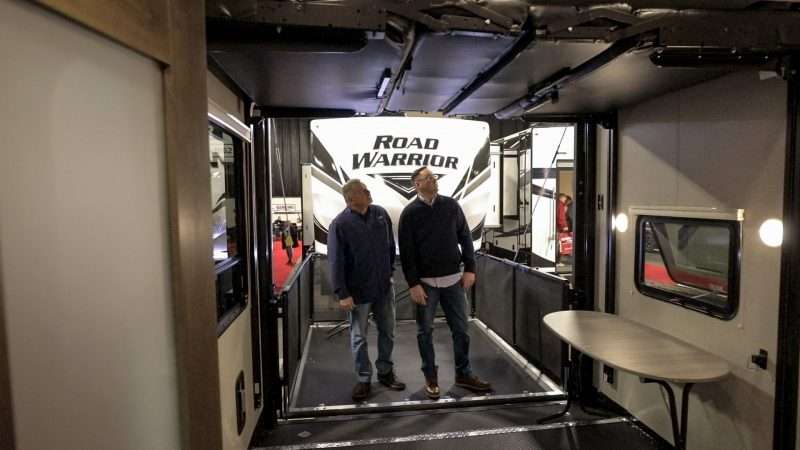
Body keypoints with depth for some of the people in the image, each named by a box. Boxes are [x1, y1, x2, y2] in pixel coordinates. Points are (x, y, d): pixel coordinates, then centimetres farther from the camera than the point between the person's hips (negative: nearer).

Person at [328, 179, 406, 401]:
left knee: (387, 333, 15)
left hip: (384, 287, 4)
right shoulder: (340, 224, -14)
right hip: (358, 291, -4)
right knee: (358, 338, 9)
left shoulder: (380, 214, -1)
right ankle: (363, 378, 26)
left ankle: (386, 371, 34)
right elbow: (336, 262, -14)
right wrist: (342, 293, -16)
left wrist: (390, 271, 13)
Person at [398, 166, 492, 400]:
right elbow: (406, 252, -7)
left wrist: (470, 268, 0)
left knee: (460, 329, 9)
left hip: (453, 279, 3)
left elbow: (465, 237, 7)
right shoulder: (410, 212, -5)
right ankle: (430, 377, 24)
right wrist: (413, 283, -12)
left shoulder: (451, 205, 3)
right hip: (425, 282, -2)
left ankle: (463, 374, 25)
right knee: (425, 331, 8)